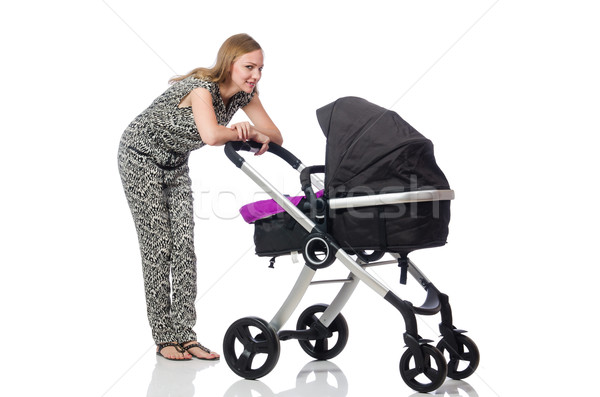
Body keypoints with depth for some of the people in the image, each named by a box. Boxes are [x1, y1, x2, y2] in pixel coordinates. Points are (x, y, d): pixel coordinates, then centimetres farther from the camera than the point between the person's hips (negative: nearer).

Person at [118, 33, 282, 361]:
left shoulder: (245, 93, -9)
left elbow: (275, 136, -7)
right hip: (140, 158, -7)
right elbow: (212, 136, -50)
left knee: (184, 245, -3)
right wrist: (240, 132, -30)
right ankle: (164, 337, 2)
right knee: (158, 246, -5)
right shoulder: (201, 87, -32)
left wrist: (257, 134, -29)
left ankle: (184, 334, -2)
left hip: (176, 163, 7)